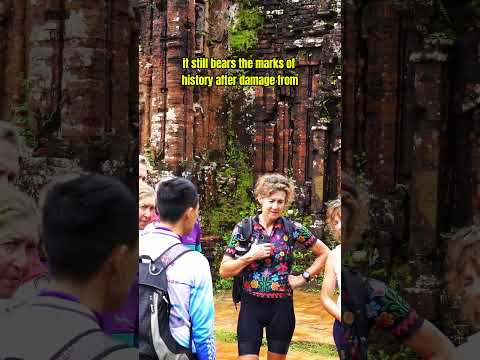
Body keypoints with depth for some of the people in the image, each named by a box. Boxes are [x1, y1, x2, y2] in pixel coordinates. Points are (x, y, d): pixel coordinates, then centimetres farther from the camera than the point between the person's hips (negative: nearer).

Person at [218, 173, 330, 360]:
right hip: (251, 305, -1)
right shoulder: (244, 227, -3)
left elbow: (325, 253, 10)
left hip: (282, 307, 1)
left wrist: (305, 277, 2)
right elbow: (223, 271, -2)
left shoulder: (293, 229, -2)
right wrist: (250, 256, -14)